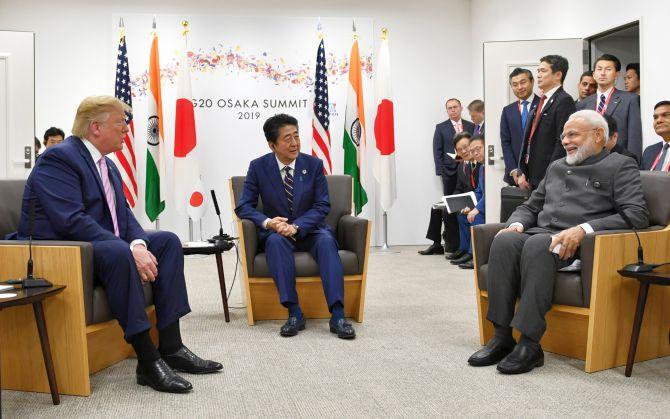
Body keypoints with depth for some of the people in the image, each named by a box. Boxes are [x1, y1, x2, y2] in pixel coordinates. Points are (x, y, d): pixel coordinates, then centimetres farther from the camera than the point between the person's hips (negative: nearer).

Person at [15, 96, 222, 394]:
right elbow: (72, 221, -27)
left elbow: (123, 213, 9)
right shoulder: (59, 158, -15)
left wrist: (139, 244, -14)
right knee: (118, 253, -37)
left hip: (104, 245, 10)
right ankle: (148, 360, -29)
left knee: (169, 241, -4)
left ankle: (171, 346, -9)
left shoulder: (108, 165, 14)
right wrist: (130, 250, -30)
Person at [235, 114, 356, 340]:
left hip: (309, 230, 1)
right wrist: (268, 222, -24)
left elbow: (322, 206, -4)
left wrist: (296, 226, -21)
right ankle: (294, 313, -34)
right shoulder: (258, 167, -2)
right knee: (276, 241, -35)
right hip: (276, 232, 0)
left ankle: (337, 315, -38)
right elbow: (243, 206, -4)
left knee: (326, 240, -32)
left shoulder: (314, 164, -1)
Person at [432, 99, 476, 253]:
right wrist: (441, 171, -4)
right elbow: (437, 151, 5)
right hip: (450, 172, -1)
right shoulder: (441, 128, 9)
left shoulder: (471, 126, 12)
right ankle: (452, 243, 5)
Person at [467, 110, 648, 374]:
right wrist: (516, 224, 4)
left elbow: (637, 214, -6)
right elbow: (531, 206, 29)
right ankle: (502, 338, -25)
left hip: (581, 244, -5)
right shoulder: (556, 167, 28)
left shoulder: (620, 166, 8)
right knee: (504, 240, -27)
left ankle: (530, 344, -33)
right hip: (540, 234, 6)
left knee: (537, 244, -36)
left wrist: (583, 229, -21)